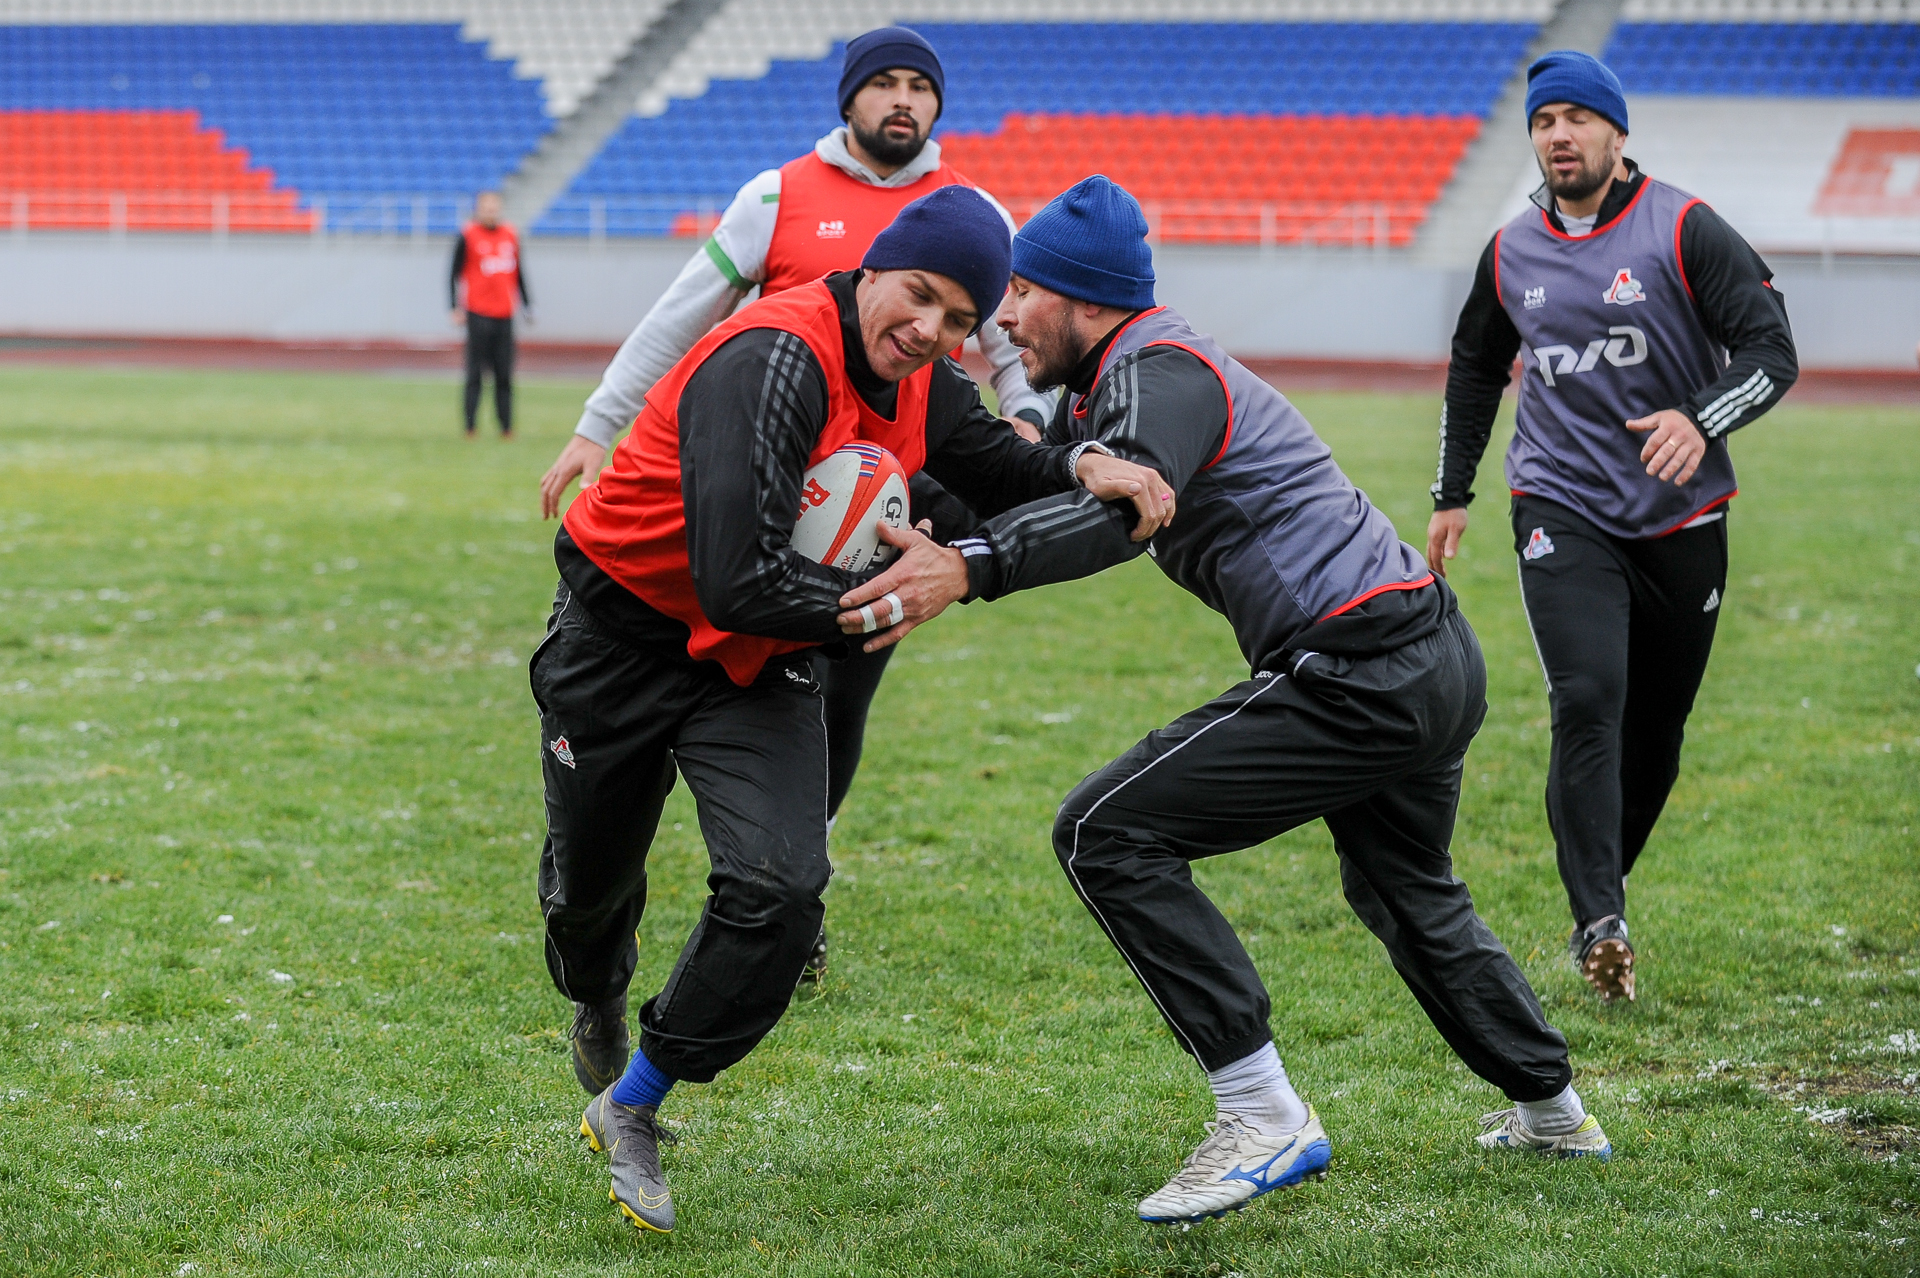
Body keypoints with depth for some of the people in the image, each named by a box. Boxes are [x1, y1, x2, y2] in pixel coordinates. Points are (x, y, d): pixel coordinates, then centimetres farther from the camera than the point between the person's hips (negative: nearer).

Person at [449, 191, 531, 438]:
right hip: (478, 314, -4)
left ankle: (506, 427, 7)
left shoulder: (510, 235, 12)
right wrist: (456, 308, -8)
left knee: (504, 375, 4)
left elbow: (519, 273, 19)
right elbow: (454, 274, -1)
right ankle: (470, 425, -1)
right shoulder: (468, 236, -1)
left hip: (505, 315, 4)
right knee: (475, 373, -4)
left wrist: (528, 305, 16)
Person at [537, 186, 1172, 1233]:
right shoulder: (773, 364, -32)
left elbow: (1000, 472, 12)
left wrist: (1080, 469, -11)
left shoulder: (921, 387, -6)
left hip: (760, 669, 5)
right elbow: (739, 586, -36)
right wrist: (886, 595, -23)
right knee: (591, 881, 16)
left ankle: (631, 1110, 2)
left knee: (781, 888, -17)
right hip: (626, 631, -5)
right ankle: (596, 1009, 55)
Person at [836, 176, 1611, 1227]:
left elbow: (1125, 506, -34)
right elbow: (1038, 486, 20)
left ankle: (1263, 1120, -11)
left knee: (1107, 833, -12)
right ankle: (1554, 1112, 47)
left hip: (1364, 682, -11)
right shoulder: (1108, 387, 18)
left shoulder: (1159, 372, -14)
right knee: (1402, 892, 32)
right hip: (1440, 663, 11)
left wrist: (971, 569, -48)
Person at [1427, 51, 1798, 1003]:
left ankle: (1599, 892, 26)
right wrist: (1451, 493, 22)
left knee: (1655, 725, 7)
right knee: (1588, 702, -18)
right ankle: (1601, 926, -23)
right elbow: (1475, 367, 23)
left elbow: (1771, 349, -11)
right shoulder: (1511, 252, 7)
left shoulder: (1683, 230, -6)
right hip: (1561, 512, 1)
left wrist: (1702, 422, -28)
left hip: (1681, 521, -1)